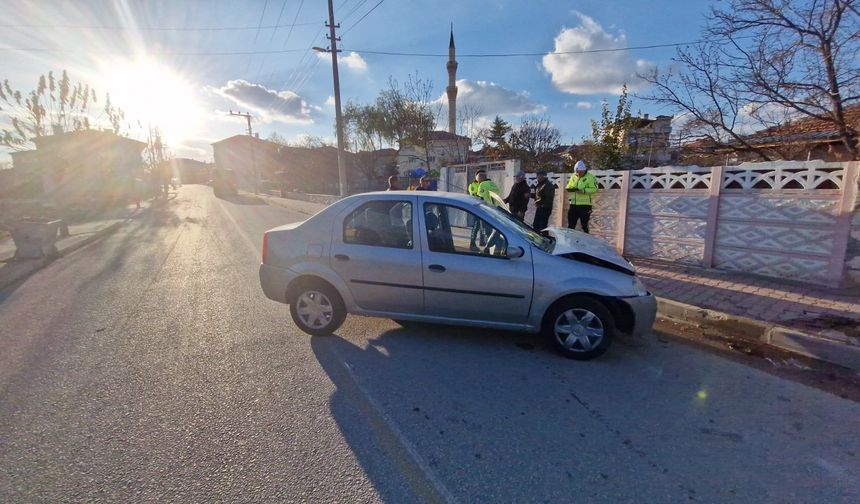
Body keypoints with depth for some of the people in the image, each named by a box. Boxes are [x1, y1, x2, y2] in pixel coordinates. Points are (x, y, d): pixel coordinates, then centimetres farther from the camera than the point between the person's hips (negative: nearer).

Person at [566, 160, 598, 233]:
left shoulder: (590, 177, -6)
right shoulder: (573, 176, 11)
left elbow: (594, 189, -12)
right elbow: (568, 186, 15)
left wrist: (583, 191, -25)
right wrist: (570, 189, -8)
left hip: (585, 205, -5)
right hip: (573, 204, 5)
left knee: (584, 225, 3)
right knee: (571, 225, 9)